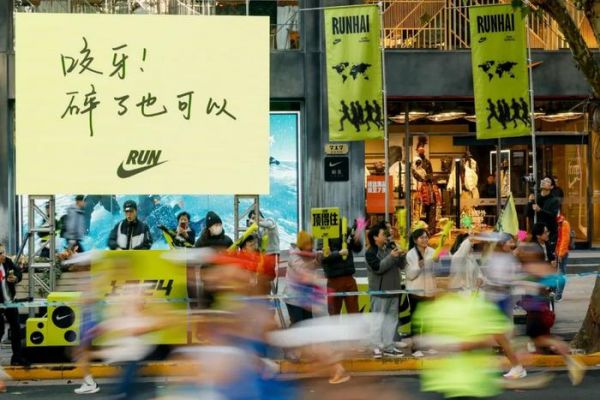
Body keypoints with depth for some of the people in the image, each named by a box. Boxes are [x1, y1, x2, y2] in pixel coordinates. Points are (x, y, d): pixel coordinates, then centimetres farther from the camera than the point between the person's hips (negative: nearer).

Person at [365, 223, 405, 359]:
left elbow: (402, 265, 12)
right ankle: (378, 347, 2)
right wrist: (391, 257, -25)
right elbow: (378, 267, -23)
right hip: (379, 291, -7)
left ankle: (388, 347, 15)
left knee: (391, 319, 9)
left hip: (393, 290, 7)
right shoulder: (371, 252, -9)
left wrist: (401, 256, -9)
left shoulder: (390, 248, 11)